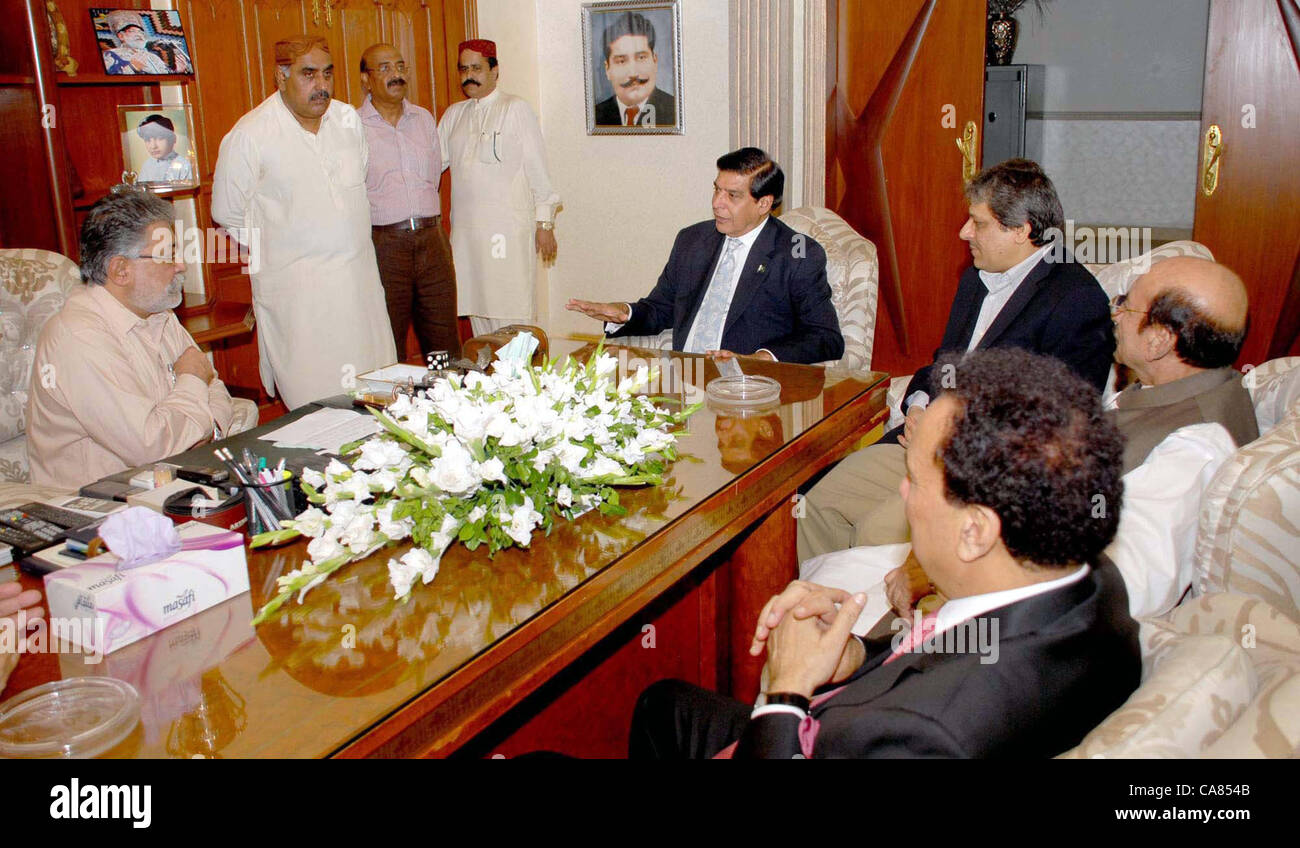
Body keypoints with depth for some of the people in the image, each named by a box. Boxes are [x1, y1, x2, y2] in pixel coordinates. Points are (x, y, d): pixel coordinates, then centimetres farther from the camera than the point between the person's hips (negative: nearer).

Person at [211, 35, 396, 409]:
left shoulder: (348, 119, 8)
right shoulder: (248, 136, -7)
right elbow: (228, 213, 3)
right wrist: (277, 253, 8)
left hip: (359, 277, 5)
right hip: (297, 288, -5)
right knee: (316, 403, -7)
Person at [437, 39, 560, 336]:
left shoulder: (516, 109, 0)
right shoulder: (453, 114, 15)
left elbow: (537, 167, -2)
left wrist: (545, 222, -6)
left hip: (509, 229, -5)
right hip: (465, 229, 5)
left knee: (513, 312, -6)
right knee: (477, 311, 8)